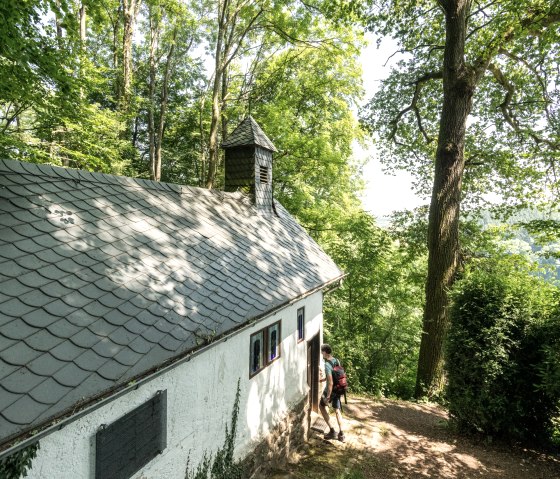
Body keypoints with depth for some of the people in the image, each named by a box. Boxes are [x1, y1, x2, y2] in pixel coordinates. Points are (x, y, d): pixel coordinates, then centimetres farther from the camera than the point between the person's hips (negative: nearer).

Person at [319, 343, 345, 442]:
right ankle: (341, 434, 17)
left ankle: (332, 430, 14)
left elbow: (330, 383, -27)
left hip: (330, 390, -6)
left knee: (322, 406, 17)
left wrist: (328, 397, -22)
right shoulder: (337, 361, -1)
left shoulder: (327, 365, -25)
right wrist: (323, 379, 25)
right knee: (337, 410, 17)